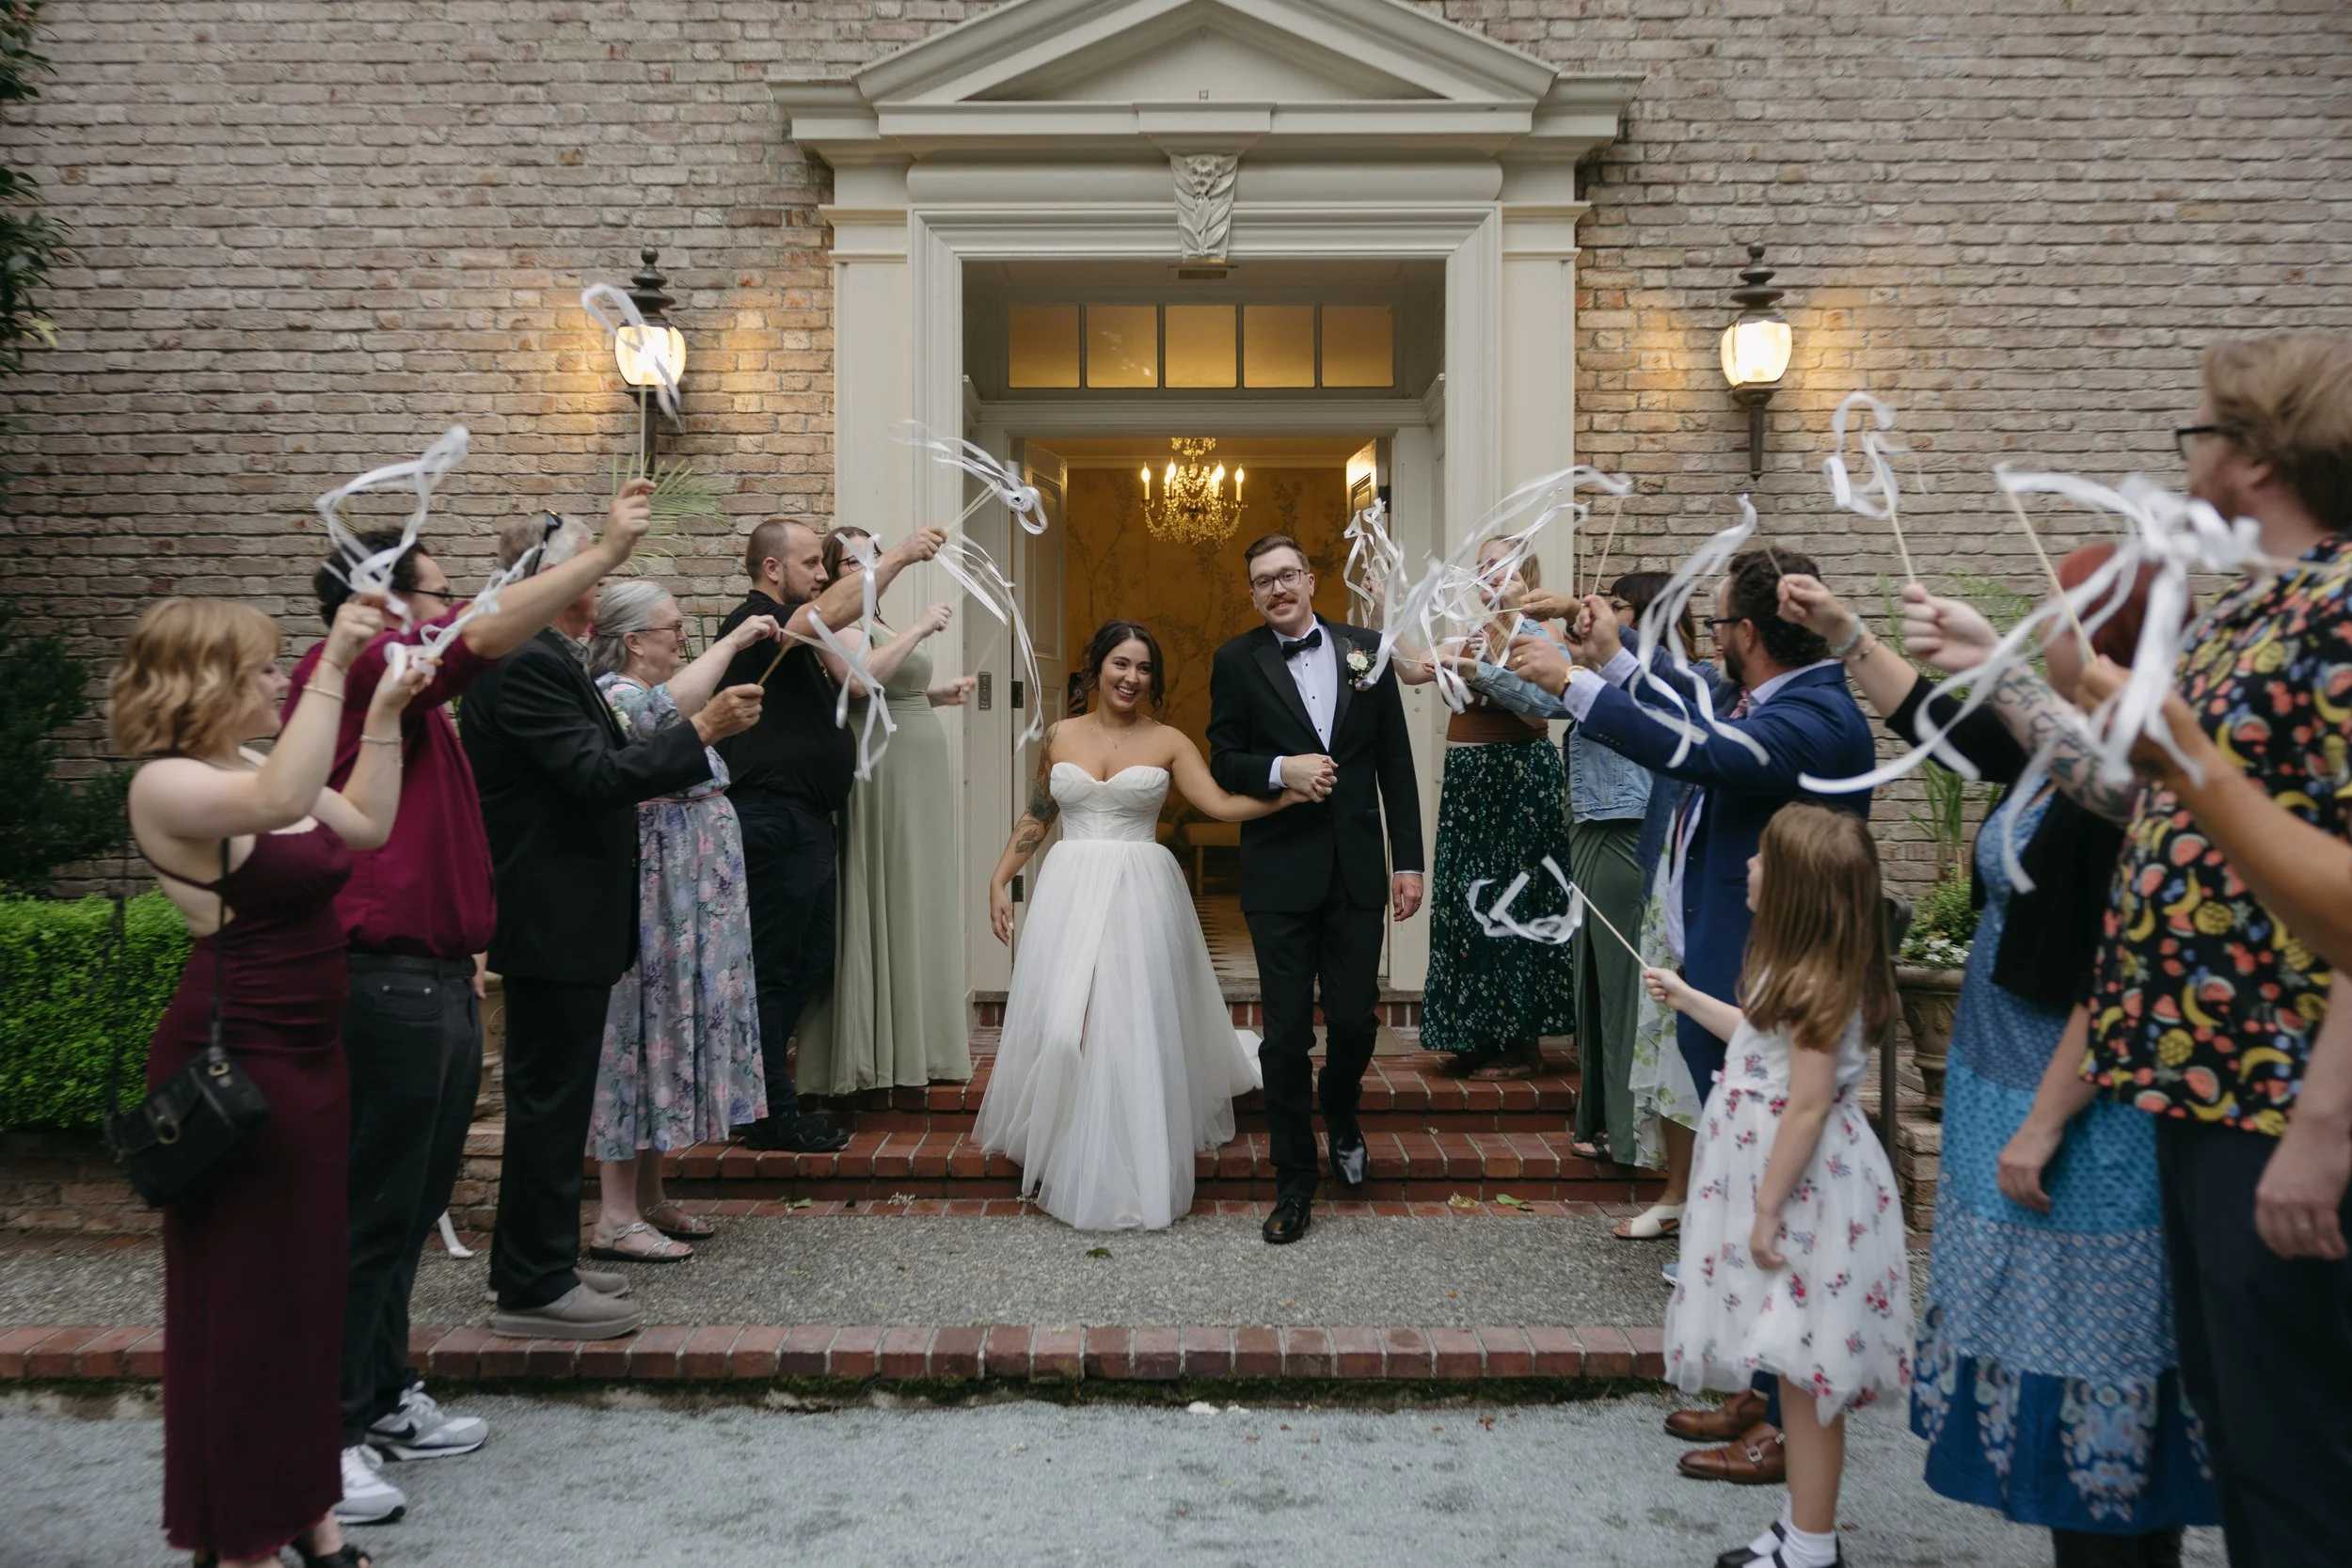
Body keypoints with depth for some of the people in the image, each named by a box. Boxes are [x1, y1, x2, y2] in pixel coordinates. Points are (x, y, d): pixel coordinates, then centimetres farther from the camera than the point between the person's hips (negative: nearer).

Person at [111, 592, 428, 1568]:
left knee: (309, 1285, 16)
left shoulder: (255, 763, 9)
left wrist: (385, 710, 9)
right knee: (240, 1300, 3)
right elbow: (280, 801, -37)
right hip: (232, 1064, -9)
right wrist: (332, 671, -37)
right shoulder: (166, 784, -17)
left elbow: (365, 824, 16)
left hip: (308, 1053, 9)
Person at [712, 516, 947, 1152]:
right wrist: (900, 553, -25)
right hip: (773, 820, -11)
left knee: (809, 966, 15)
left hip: (805, 823, 11)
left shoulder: (796, 638, 22)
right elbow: (831, 612, -28)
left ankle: (762, 1085, 24)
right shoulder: (754, 622, -11)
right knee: (776, 968, -4)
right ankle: (772, 1115, 3)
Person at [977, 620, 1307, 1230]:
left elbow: (1223, 805, -8)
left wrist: (1289, 792, -20)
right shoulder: (1060, 736, 8)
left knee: (1134, 1029, -3)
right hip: (1070, 891, 2)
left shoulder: (1169, 742, 2)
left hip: (1140, 896, -2)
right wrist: (999, 881, 12)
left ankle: (1135, 1172, 9)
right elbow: (1035, 818, 15)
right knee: (1060, 1026, -2)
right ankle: (1065, 1165, 14)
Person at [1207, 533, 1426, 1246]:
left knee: (1356, 1018, 7)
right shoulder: (1237, 662, 1)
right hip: (1279, 872, -1)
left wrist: (1409, 861, 2)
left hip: (1357, 869, 2)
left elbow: (1396, 764, 5)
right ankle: (1295, 1182, 18)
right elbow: (1223, 760, 3)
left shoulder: (1365, 649, 5)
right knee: (1286, 1032, 3)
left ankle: (1341, 1117, 41)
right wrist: (1281, 770, -18)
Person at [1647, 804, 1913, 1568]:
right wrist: (1686, 998, 30)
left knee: (1806, 1370, 0)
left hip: (1802, 1189, -10)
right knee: (1798, 1368, 17)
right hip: (1783, 1179, 10)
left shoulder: (1819, 982, -22)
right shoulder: (1800, 968, 9)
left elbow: (1808, 1104, -23)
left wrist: (1767, 1211, -20)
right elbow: (1765, 1040, 26)